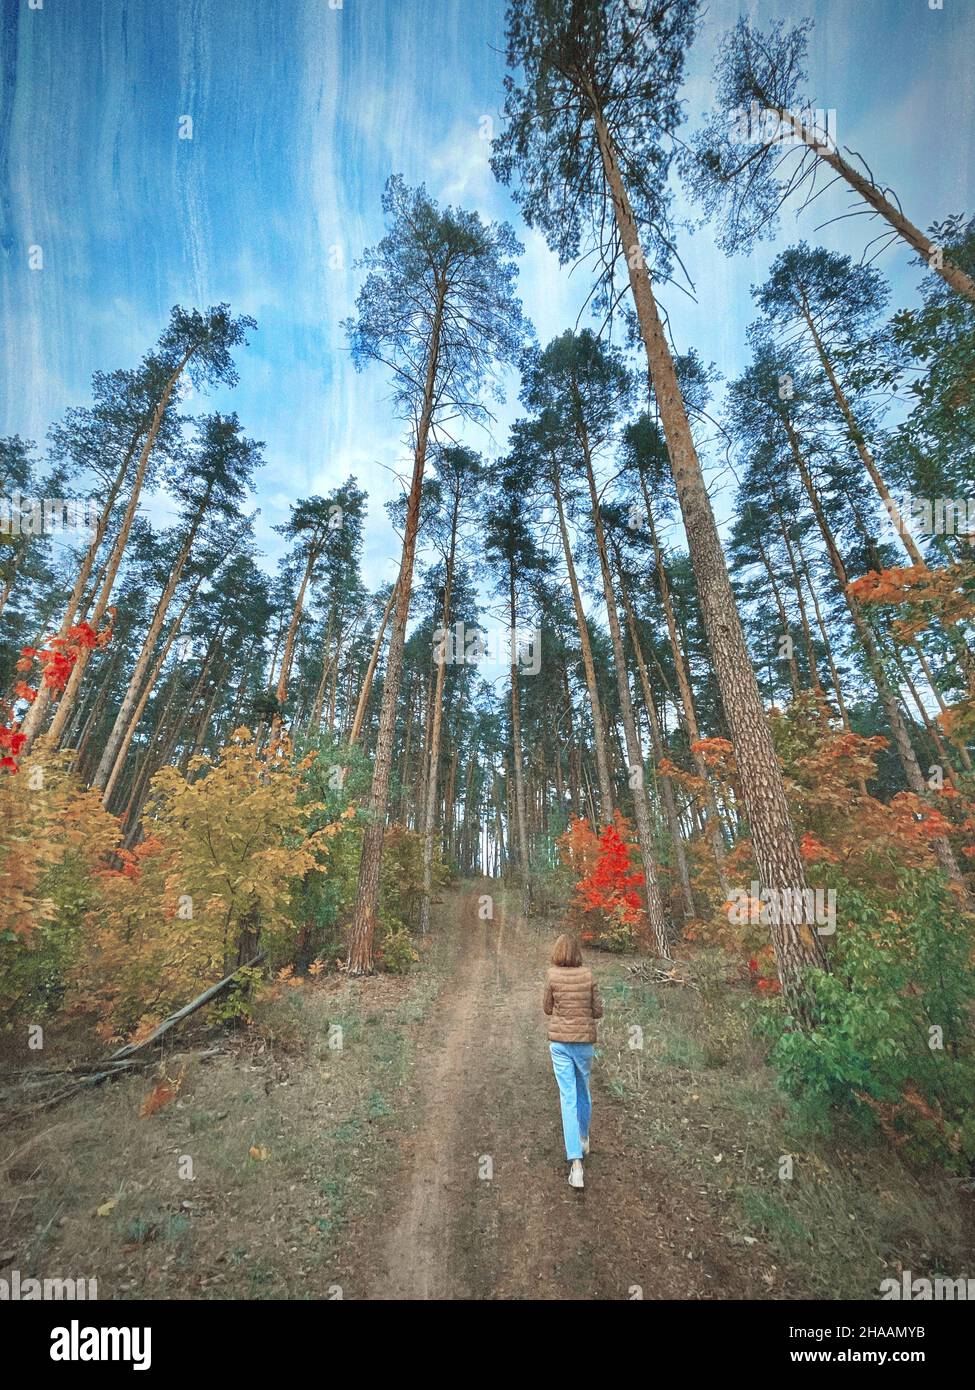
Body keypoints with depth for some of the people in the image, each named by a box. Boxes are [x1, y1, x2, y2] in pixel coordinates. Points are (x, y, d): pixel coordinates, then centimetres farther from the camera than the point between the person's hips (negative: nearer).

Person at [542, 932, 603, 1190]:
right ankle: (583, 1138, 44)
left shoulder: (552, 975, -11)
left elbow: (547, 1009, 0)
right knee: (583, 1090, 24)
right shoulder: (588, 974, -8)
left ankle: (576, 1162, 0)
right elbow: (598, 1011, -3)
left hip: (559, 1040, -2)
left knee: (568, 1097, 4)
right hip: (584, 1040, 2)